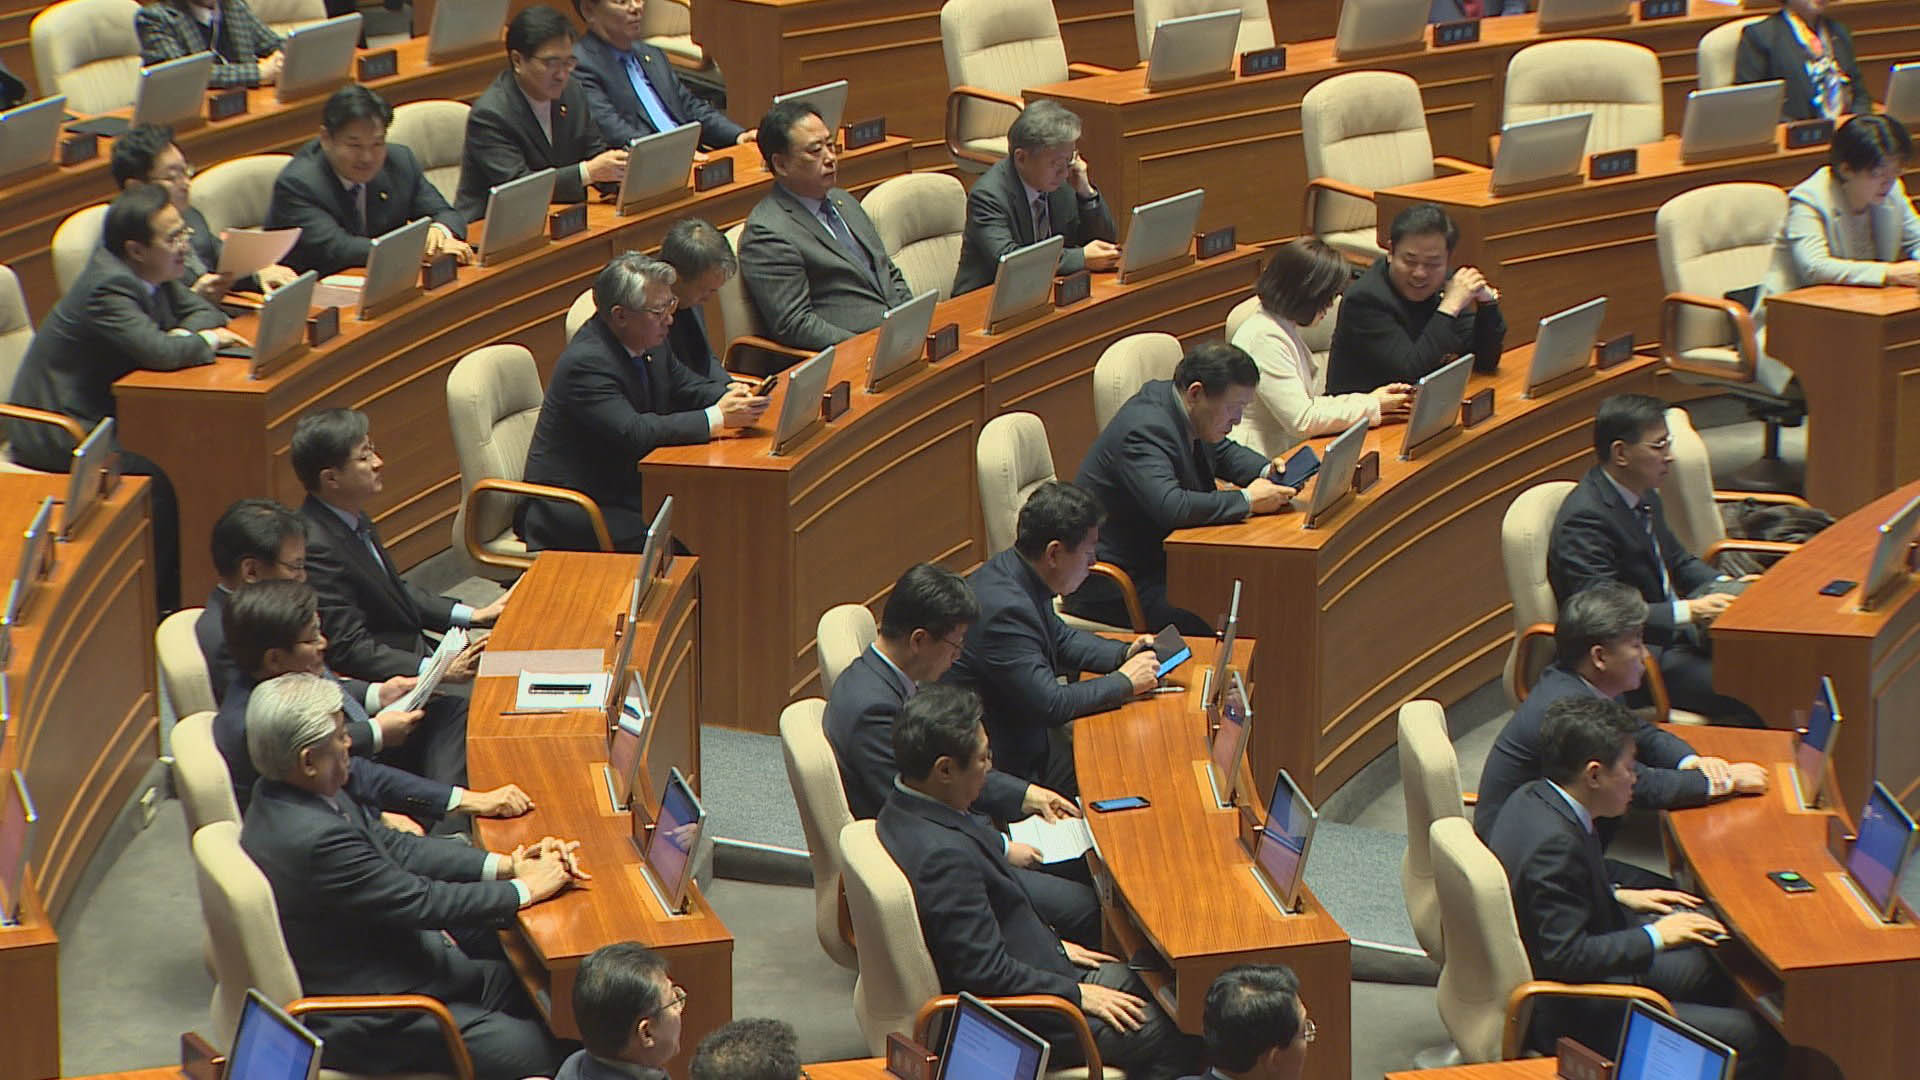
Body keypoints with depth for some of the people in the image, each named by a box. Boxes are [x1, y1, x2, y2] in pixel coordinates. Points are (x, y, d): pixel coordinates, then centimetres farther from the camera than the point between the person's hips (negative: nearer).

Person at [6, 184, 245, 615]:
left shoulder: (150, 273, 3)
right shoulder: (108, 287, -25)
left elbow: (202, 310, 14)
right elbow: (160, 352, -36)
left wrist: (184, 335, -9)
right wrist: (206, 340, -16)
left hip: (99, 414, 10)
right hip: (58, 436, -10)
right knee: (158, 480, -27)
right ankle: (159, 606, -14)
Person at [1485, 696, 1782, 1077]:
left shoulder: (1533, 799, 0)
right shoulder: (1555, 844, -29)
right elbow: (1568, 956, -29)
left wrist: (1617, 897, 12)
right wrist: (1654, 937, -18)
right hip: (1563, 1014, -11)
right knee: (1757, 1039, -14)